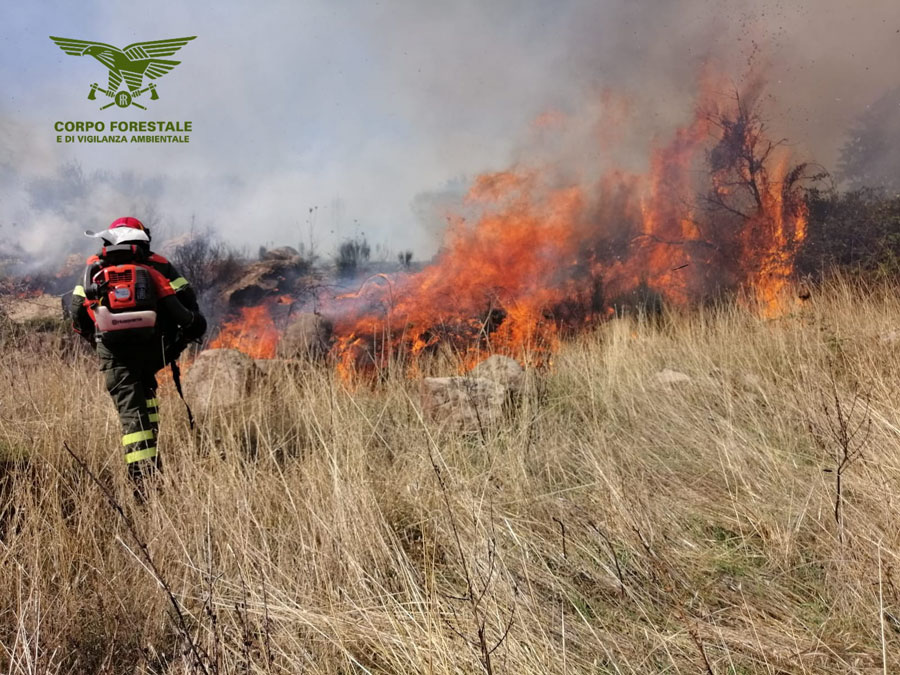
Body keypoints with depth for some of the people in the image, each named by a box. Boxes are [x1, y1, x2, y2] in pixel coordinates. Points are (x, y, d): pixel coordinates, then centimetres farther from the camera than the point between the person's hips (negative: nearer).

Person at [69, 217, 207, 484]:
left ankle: (142, 474, -6)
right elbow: (187, 302, 2)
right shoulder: (157, 264, 14)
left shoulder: (94, 268, 19)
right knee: (145, 383, 30)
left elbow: (77, 313, 15)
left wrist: (96, 340, 27)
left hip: (112, 349, 0)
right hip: (152, 346, 0)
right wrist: (185, 335, 13)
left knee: (130, 410, 2)